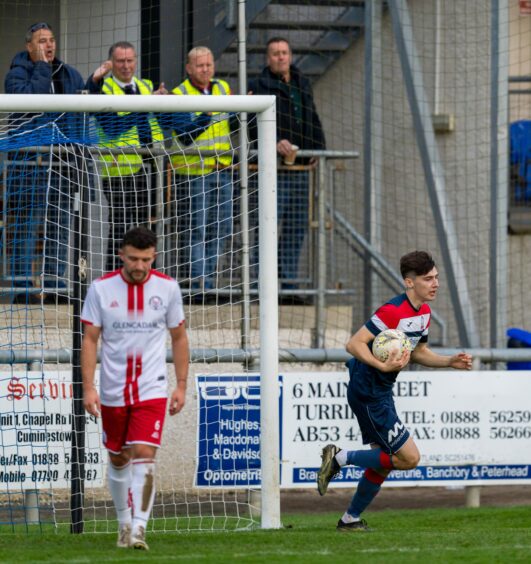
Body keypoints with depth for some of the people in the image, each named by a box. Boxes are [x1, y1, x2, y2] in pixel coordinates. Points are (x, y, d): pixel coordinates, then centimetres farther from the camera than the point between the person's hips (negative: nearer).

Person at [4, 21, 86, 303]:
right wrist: (41, 67, -13)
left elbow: (85, 107, 18)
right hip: (28, 161, -5)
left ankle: (56, 283, 13)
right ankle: (23, 286, -4)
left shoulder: (70, 75, 15)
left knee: (60, 226, 7)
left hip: (63, 161, 5)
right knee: (27, 224, -6)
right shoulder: (17, 74, -1)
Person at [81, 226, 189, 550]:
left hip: (152, 390, -1)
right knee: (118, 460, 11)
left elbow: (179, 338, 9)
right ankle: (124, 523, 28)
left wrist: (182, 385, 5)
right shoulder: (101, 288, -4)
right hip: (112, 391, 1)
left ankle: (139, 528, -17)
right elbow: (90, 339, -1)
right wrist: (88, 387, -8)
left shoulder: (167, 288, -2)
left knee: (144, 456, -15)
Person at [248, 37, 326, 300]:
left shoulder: (303, 85, 18)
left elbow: (313, 120, 24)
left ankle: (289, 278, 15)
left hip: (299, 167, 7)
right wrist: (275, 142, -32)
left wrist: (318, 148, 9)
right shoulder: (259, 87, -4)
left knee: (296, 228, 9)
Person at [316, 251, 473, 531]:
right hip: (368, 393, -10)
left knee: (384, 461, 16)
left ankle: (351, 519, 28)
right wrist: (383, 366, -35)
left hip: (381, 392, 10)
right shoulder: (393, 311, -22)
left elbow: (418, 352, 21)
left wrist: (450, 361, 7)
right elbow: (354, 344, -24)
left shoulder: (424, 312, 8)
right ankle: (340, 457, 1)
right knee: (409, 458, -10)